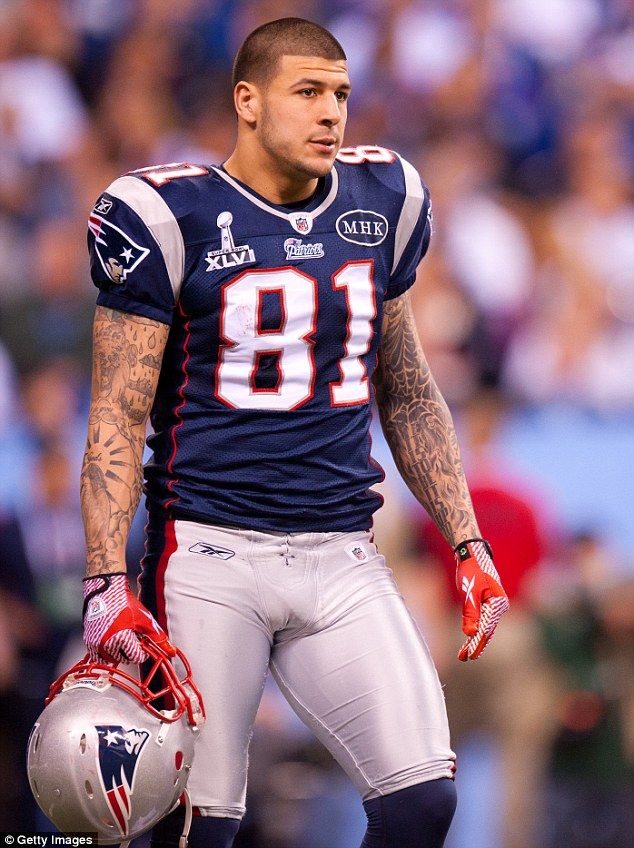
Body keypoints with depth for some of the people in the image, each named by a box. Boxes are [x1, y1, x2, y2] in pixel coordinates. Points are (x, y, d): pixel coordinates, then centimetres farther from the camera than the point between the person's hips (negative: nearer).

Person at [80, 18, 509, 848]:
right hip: (209, 555, -4)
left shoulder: (381, 201, 10)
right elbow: (118, 419, -5)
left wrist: (468, 541, 15)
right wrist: (106, 581, -15)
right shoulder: (169, 215, -5)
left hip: (342, 560, 4)